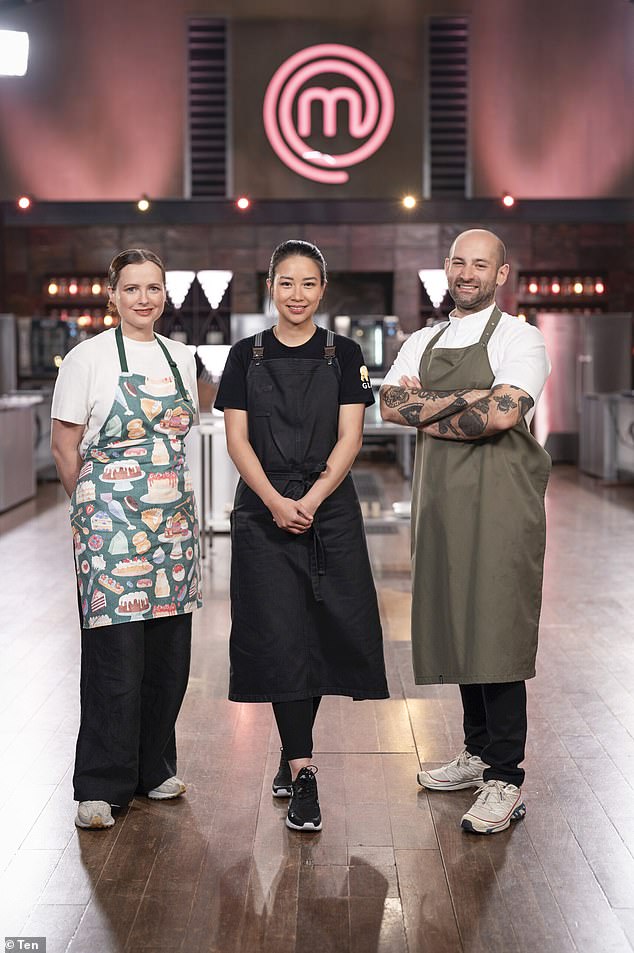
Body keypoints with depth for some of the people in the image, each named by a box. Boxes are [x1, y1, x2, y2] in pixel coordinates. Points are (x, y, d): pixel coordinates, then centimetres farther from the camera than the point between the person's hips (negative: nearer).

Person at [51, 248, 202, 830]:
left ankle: (153, 769, 23)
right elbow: (65, 445, -1)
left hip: (174, 520, 5)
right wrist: (96, 507, 1)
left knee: (170, 650, 8)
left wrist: (171, 501, 15)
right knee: (115, 655, -6)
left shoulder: (180, 358, 11)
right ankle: (101, 788, 6)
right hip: (110, 523, -5)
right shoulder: (89, 357, -3)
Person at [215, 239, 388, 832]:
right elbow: (237, 439, 0)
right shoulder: (247, 355, 6)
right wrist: (275, 501, -14)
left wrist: (310, 501, -15)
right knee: (280, 637, -4)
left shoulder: (343, 355, 5)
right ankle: (302, 773, 2)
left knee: (322, 631, 0)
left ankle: (293, 754, 18)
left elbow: (349, 438, -2)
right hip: (262, 511, 0)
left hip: (330, 510, 0)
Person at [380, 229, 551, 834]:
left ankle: (505, 781, -2)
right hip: (440, 500, 6)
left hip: (498, 501, -6)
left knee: (496, 631, -8)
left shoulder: (518, 337, -2)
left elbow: (502, 413, -18)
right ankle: (479, 751, 26)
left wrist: (429, 417, -5)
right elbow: (391, 405, 1)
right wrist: (465, 398, -11)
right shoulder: (421, 343, 17)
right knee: (456, 629, 12)